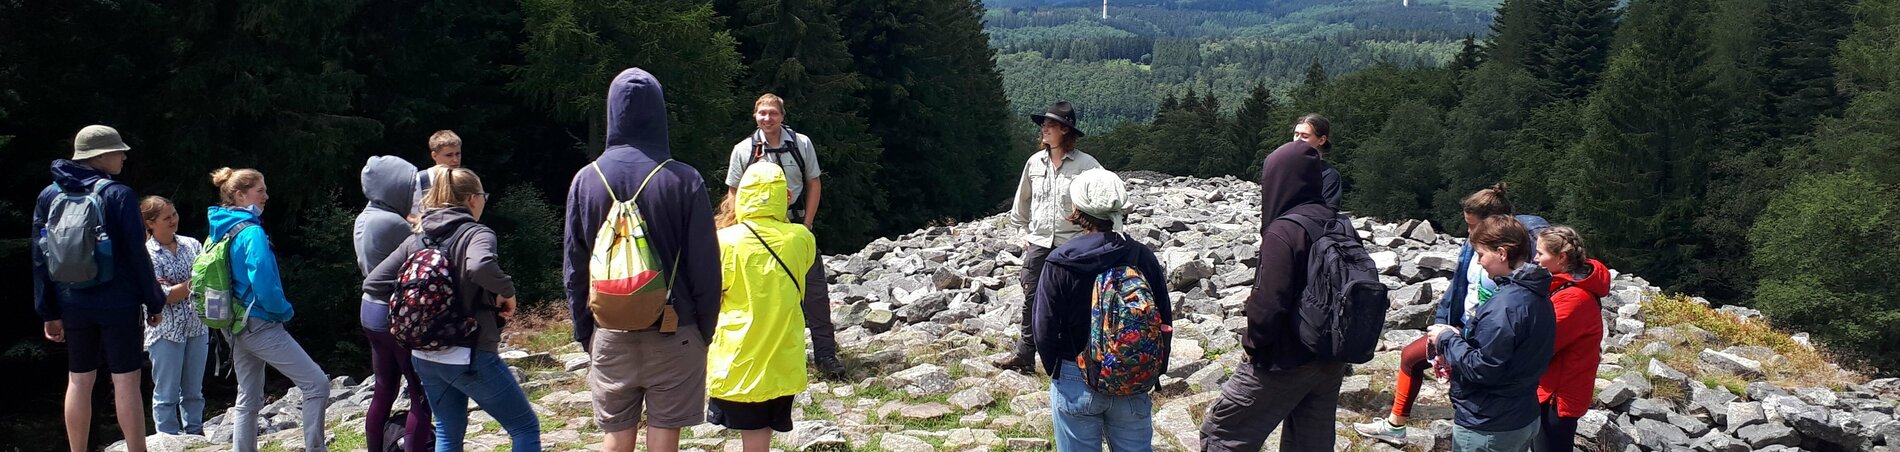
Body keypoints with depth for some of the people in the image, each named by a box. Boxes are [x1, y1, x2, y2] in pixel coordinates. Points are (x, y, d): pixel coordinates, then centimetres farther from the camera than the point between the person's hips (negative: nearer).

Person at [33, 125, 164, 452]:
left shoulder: (48, 196, 5)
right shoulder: (118, 195, -11)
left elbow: (40, 259, 6)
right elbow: (137, 255, -10)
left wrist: (49, 312, 11)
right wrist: (154, 302, -1)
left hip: (73, 305, 5)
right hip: (118, 304, -5)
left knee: (79, 381, 12)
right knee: (126, 381, -1)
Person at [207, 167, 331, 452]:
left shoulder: (221, 231, 11)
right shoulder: (252, 232, -16)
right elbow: (264, 283, -23)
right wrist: (285, 311, -7)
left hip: (236, 328, 10)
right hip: (261, 325, -10)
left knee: (248, 400, 15)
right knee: (317, 384, -7)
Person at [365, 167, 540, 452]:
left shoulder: (417, 239, 7)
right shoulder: (476, 234, -12)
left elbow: (372, 284, 6)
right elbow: (479, 267, -35)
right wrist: (507, 291, -18)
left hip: (424, 358, 7)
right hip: (470, 357, -7)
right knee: (526, 427, 4)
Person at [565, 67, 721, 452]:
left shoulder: (586, 180, -1)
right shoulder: (684, 181, -10)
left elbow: (573, 267, 5)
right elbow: (705, 266, -7)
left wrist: (583, 330, 15)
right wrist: (706, 329, 4)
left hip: (610, 333, 3)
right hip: (673, 333, -2)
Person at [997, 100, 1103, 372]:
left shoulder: (1086, 165, -8)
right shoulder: (1035, 162, 7)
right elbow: (1022, 202, 18)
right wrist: (1024, 232, 15)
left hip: (1072, 245, -4)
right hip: (1038, 243, 4)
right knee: (1031, 299, 5)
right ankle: (1024, 355, 12)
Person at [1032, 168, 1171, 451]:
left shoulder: (1060, 263, -15)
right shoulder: (1143, 257, -7)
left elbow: (1045, 330, -10)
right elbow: (1164, 321, 0)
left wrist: (1055, 371, 8)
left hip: (1077, 384, -2)